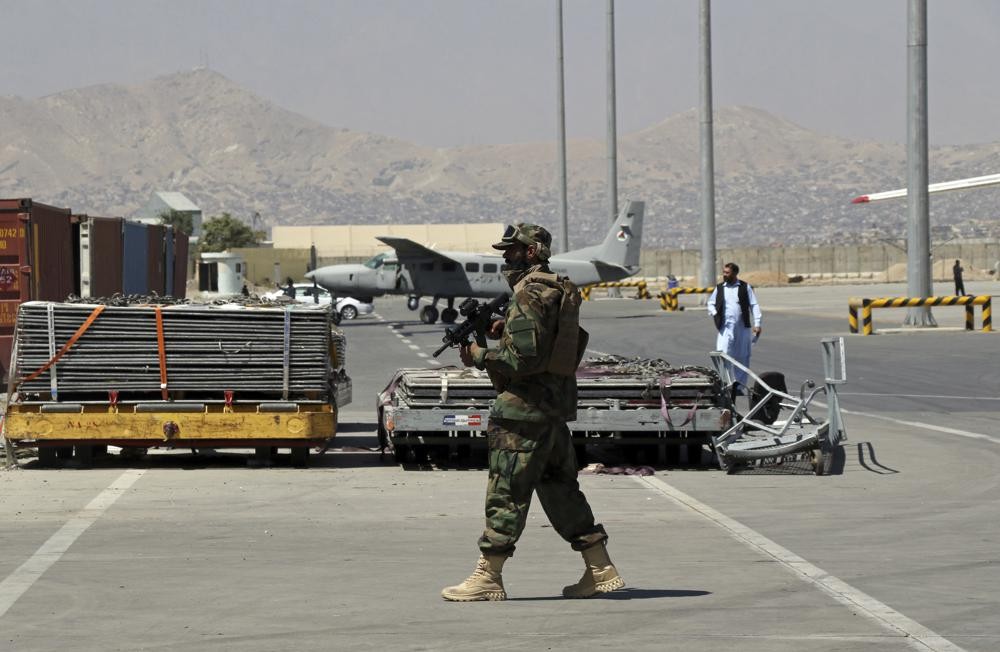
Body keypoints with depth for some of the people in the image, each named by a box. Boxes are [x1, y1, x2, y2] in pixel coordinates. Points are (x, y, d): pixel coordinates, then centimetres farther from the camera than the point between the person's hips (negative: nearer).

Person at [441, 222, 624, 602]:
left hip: (526, 407, -10)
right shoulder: (559, 292, 16)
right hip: (557, 406, 10)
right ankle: (601, 570, 14)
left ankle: (488, 577, -1)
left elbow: (524, 357, -22)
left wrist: (479, 356, -9)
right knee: (560, 489, 14)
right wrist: (506, 332, 12)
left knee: (506, 492, -5)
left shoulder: (529, 294, -15)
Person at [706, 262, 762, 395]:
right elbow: (711, 303, 22)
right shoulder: (719, 288, 9)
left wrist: (757, 324, -8)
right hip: (725, 328, 0)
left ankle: (739, 386, 16)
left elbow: (754, 306, 1)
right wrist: (714, 313, 2)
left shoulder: (745, 287, 2)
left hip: (742, 328, 0)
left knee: (742, 358, 6)